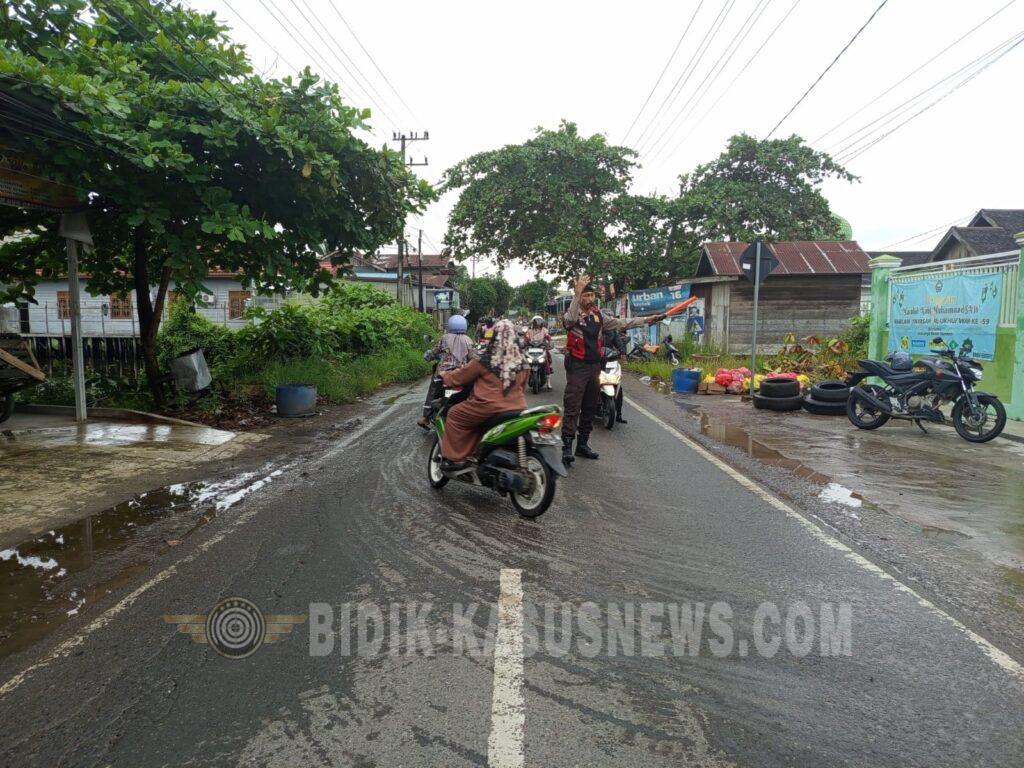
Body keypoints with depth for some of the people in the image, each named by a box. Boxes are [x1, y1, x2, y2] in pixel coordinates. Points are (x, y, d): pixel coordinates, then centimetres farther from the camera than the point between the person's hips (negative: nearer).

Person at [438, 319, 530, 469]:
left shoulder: (485, 360, -8)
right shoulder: (522, 362, 5)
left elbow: (462, 375, 4)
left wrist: (445, 376, 23)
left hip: (491, 406, -6)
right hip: (517, 408, 6)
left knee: (455, 415, 12)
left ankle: (455, 458, 9)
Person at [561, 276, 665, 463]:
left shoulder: (598, 316, 12)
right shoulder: (573, 313, -8)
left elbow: (621, 324, 15)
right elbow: (569, 319, -33)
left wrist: (646, 320, 10)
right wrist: (577, 294, -42)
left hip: (595, 366, 7)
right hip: (577, 366, -7)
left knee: (590, 408, 13)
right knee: (572, 408, -9)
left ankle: (582, 444, 23)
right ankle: (567, 447, -7)